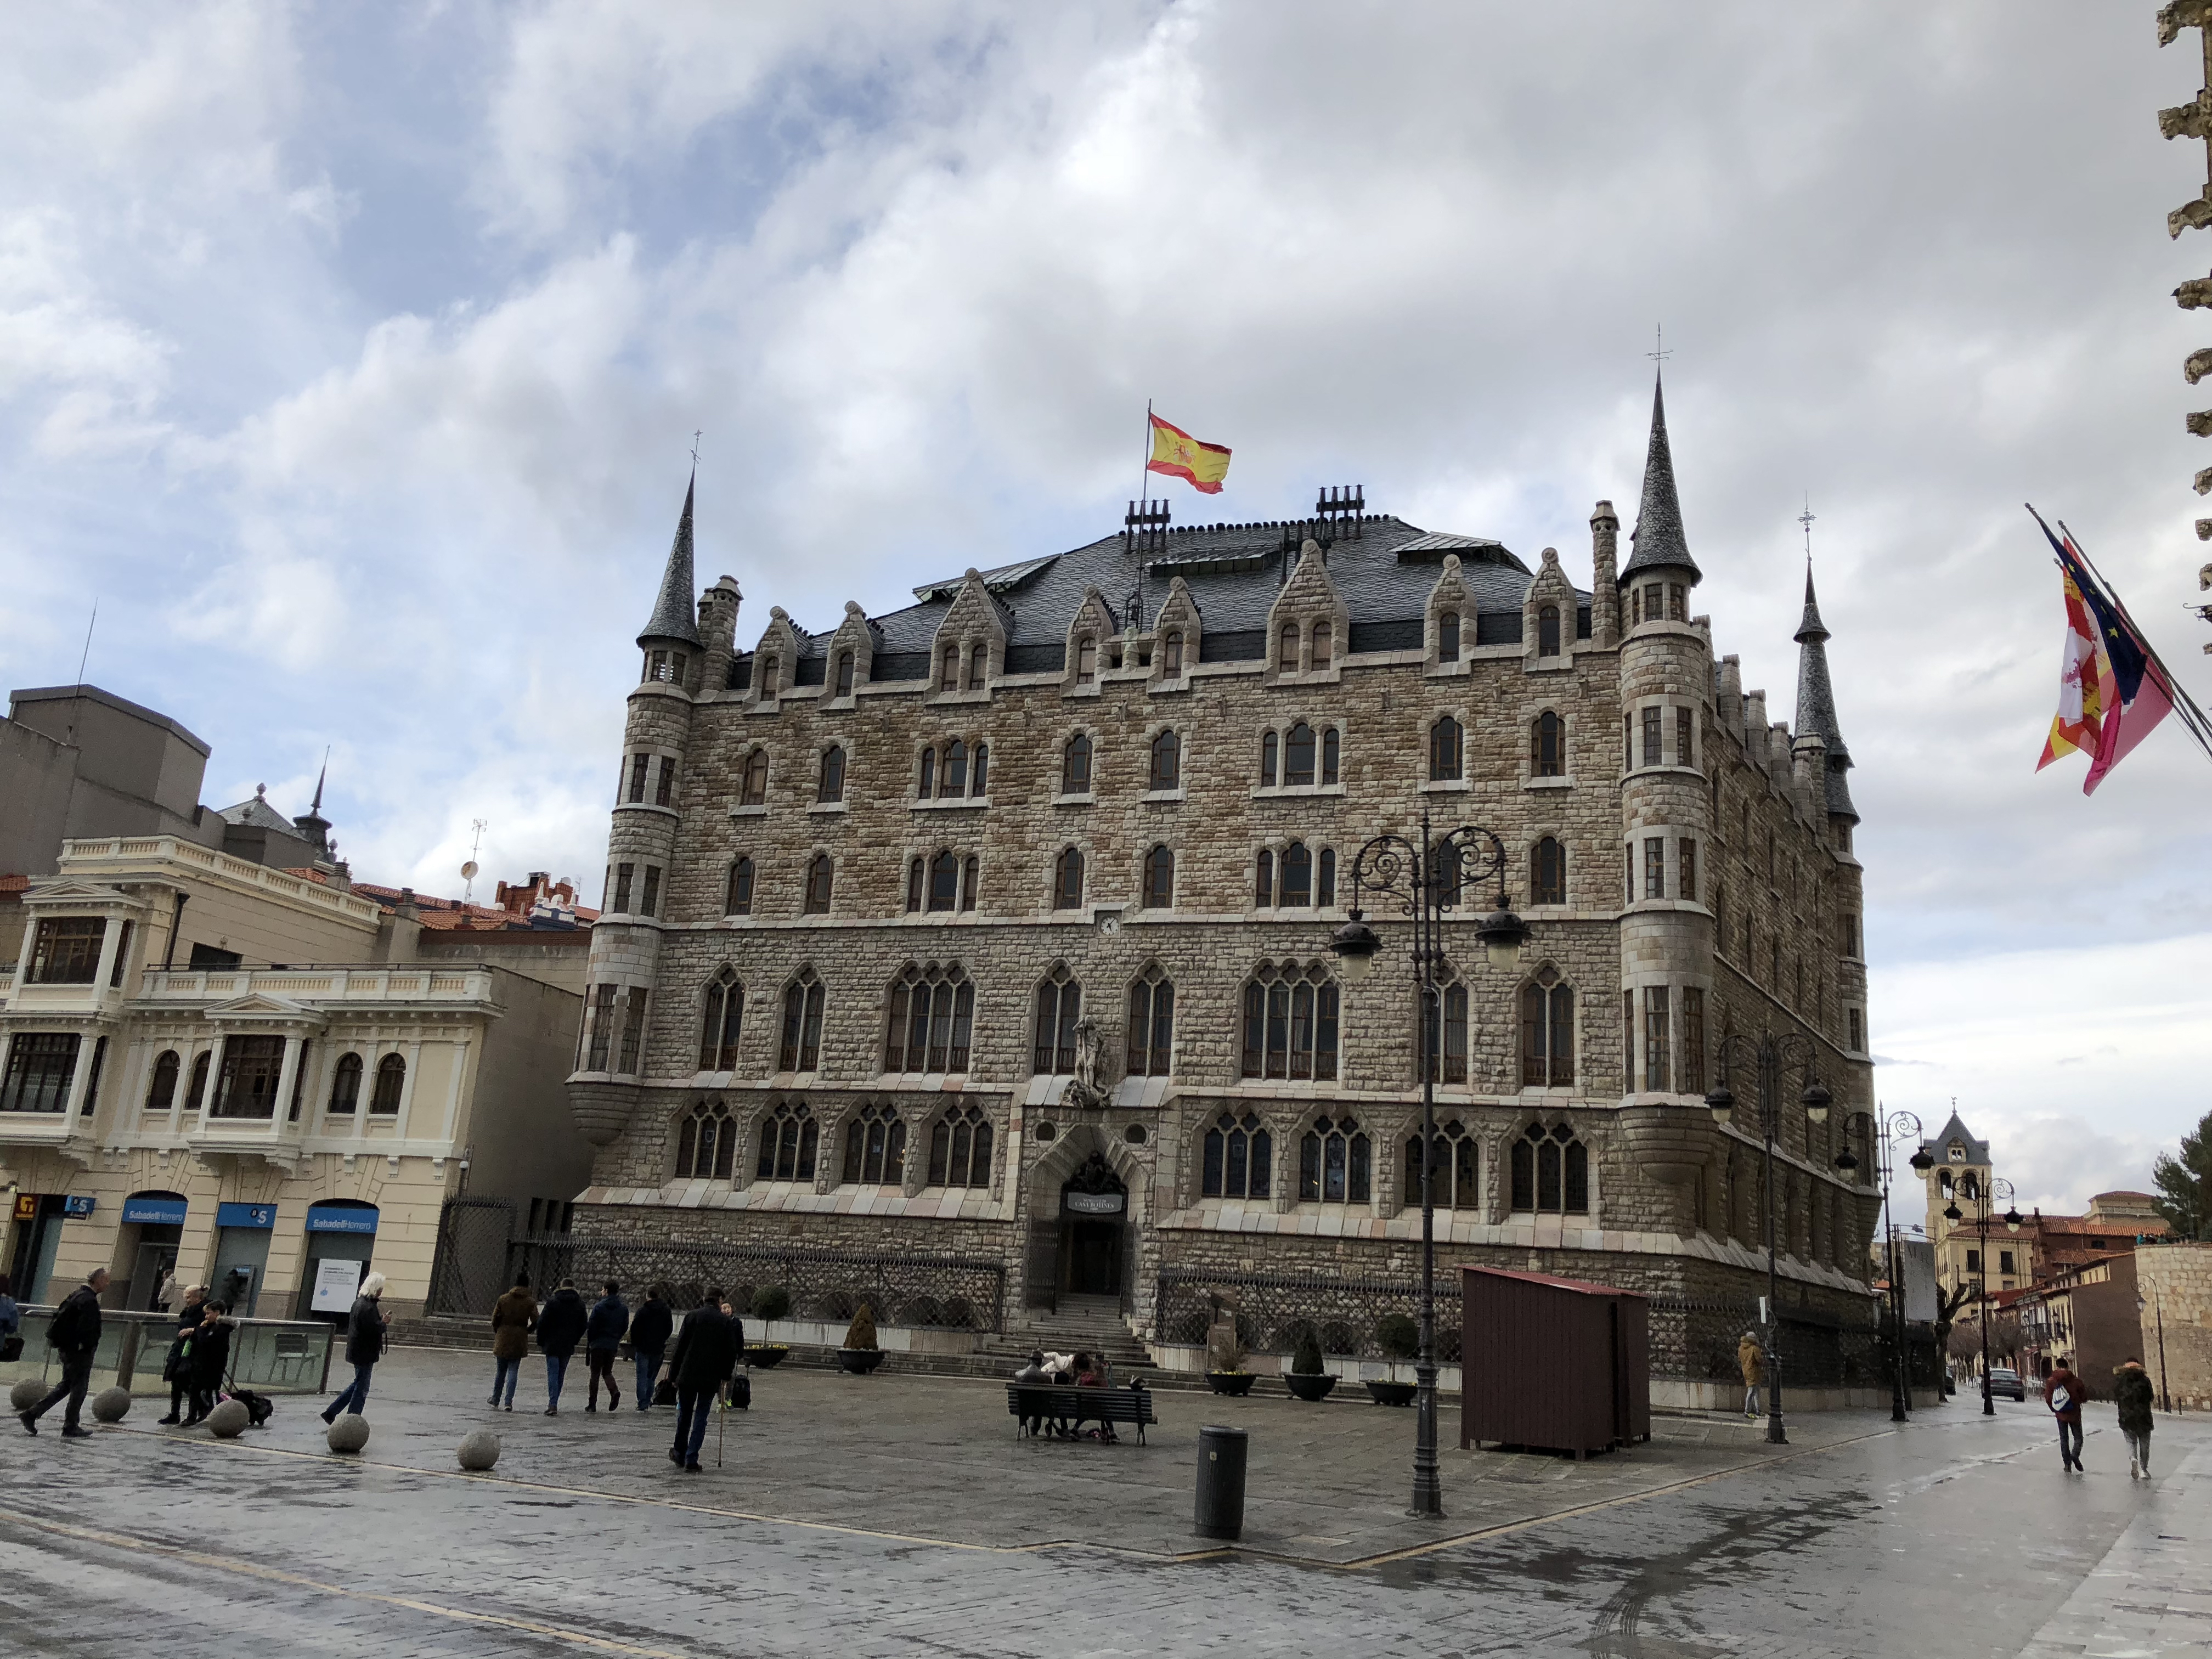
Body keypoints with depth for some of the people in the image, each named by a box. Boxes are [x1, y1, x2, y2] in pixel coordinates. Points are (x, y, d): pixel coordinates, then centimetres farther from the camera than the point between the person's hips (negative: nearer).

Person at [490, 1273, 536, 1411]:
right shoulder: (530, 1302, -3)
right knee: (513, 1371, 3)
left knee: (500, 1371, 15)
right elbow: (536, 1322, -8)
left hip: (502, 1340, 1)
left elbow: (495, 1319, 1)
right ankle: (509, 1402, -5)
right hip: (519, 1341, -1)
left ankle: (495, 1401, 21)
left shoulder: (503, 1299, 0)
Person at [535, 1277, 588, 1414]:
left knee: (553, 1373, -4)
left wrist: (541, 1342, 3)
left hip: (552, 1345, -3)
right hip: (568, 1346, 3)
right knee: (561, 1375, 14)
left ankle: (553, 1405, -14)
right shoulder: (580, 1304, 5)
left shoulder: (552, 1302, -6)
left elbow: (542, 1323, -6)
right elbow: (583, 1325, 9)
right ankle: (554, 1403, 17)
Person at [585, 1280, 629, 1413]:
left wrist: (590, 1341, 6)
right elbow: (625, 1327, 6)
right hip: (613, 1345, 4)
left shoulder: (599, 1306, -10)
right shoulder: (624, 1308, 3)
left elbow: (591, 1326, -9)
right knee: (607, 1371, 16)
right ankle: (614, 1392, -11)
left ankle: (592, 1404, 6)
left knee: (595, 1374, 5)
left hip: (598, 1344, -4)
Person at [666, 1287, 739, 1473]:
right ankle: (691, 1461, 0)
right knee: (701, 1417, 5)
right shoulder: (727, 1321, 0)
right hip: (711, 1378, -1)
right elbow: (731, 1352, 2)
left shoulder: (692, 1316, 0)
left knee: (684, 1414, 17)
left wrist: (674, 1374, 4)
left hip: (688, 1375, 1)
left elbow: (680, 1346, -1)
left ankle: (679, 1454, 27)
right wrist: (725, 1376, 12)